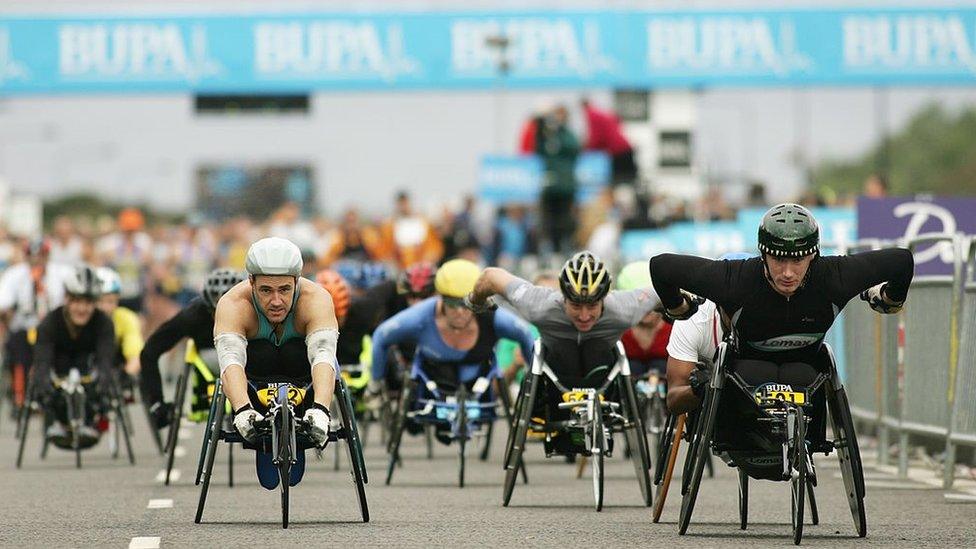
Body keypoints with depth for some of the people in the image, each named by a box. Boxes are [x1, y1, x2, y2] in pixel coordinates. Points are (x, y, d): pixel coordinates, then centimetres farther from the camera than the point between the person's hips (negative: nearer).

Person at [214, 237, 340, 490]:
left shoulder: (316, 299, -35)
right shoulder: (233, 305, -35)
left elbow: (323, 355, -51)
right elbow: (230, 359, -51)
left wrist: (320, 409, -69)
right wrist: (242, 410, -70)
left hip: (302, 372, 0)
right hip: (257, 376, 0)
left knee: (296, 353, -33)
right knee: (260, 354, -33)